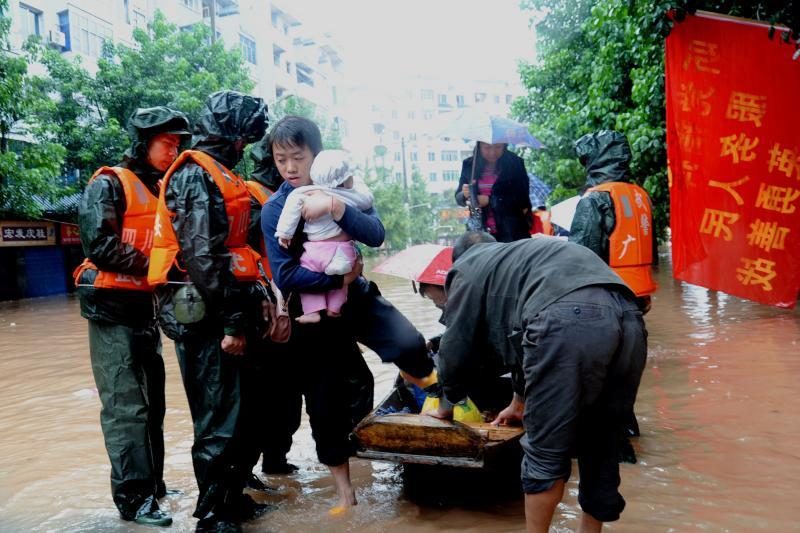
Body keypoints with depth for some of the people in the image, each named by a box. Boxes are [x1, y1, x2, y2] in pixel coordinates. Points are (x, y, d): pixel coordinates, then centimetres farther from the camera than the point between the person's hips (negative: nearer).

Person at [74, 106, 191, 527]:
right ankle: (133, 497, 0)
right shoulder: (109, 184, -8)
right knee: (126, 405, -7)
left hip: (145, 305, 8)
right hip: (113, 307, -8)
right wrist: (151, 266, -18)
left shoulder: (159, 190, 16)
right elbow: (99, 244, -19)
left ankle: (151, 482, 26)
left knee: (151, 400, 14)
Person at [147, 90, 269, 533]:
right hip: (205, 315, -10)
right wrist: (231, 321, -21)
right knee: (220, 421, -3)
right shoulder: (195, 175, -10)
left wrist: (247, 310, 18)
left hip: (225, 311, 10)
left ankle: (234, 498, 31)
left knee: (243, 412, 17)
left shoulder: (219, 175, 20)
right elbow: (200, 255, -20)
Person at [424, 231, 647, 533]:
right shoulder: (517, 256, 43)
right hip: (628, 318, 8)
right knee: (599, 443, 21)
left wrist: (447, 406, 40)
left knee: (546, 449, 8)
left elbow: (456, 347, 23)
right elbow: (526, 344, 50)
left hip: (568, 321, -7)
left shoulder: (467, 268, 24)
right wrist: (520, 402, 61)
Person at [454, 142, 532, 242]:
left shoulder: (515, 163, -2)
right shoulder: (469, 164, 5)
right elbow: (459, 198, 9)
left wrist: (490, 201, -14)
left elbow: (522, 199, -6)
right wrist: (464, 194, -14)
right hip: (481, 232, 2)